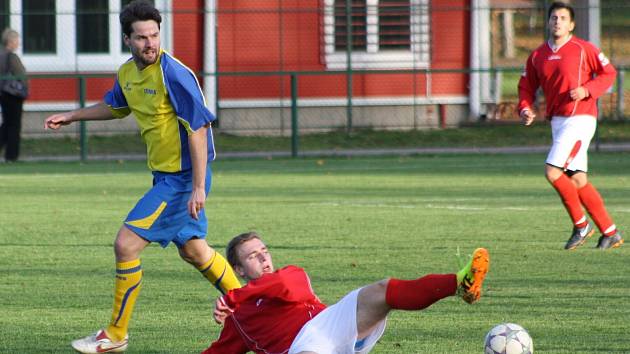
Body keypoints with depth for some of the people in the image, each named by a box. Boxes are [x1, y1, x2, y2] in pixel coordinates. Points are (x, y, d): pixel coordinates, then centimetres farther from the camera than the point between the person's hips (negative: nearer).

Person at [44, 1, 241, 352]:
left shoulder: (174, 74, -21)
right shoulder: (127, 73, 5)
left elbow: (198, 128, -23)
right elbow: (115, 106, 30)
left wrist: (198, 188, -26)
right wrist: (71, 116, 29)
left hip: (183, 177, -9)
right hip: (165, 175, 9)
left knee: (126, 244, -10)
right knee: (193, 250, 20)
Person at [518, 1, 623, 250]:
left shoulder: (583, 49, -5)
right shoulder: (537, 56, 12)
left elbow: (609, 73, -2)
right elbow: (526, 87, 18)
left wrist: (586, 90, -16)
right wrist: (525, 109, -1)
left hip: (580, 118, -7)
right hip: (557, 121, 7)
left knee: (552, 172, -17)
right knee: (577, 181, 6)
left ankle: (581, 225, -1)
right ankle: (610, 233, 14)